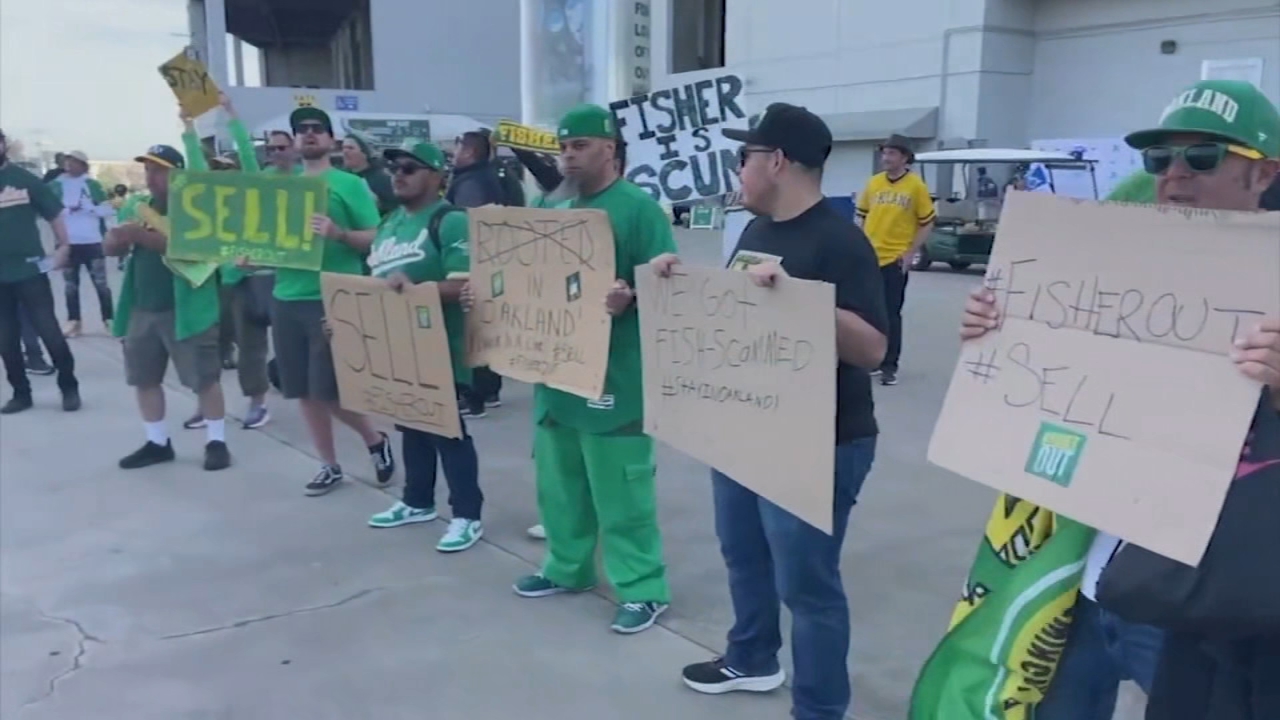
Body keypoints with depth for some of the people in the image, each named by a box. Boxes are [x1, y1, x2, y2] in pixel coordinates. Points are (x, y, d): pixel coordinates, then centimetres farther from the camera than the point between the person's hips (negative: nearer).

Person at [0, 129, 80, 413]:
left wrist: (63, 247, 0)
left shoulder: (25, 179, -1)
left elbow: (54, 214, 6)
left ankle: (69, 388, 12)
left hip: (29, 269, -3)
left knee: (49, 331, -1)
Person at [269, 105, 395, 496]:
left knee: (330, 390, -6)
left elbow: (376, 240, -8)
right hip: (287, 298, 6)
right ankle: (330, 466, 22)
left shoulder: (349, 184, -2)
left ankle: (376, 441, 20)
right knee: (304, 391, 8)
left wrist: (339, 233, -24)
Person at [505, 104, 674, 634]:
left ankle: (643, 588, 11)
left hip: (614, 377, -8)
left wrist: (630, 298, -35)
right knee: (560, 482, 17)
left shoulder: (639, 208, -9)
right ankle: (567, 568, 34)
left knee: (621, 491, -1)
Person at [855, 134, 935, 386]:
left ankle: (890, 366, 8)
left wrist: (911, 253, -8)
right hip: (868, 257, 4)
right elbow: (860, 216, 14)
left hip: (895, 259, -4)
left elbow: (927, 223, -1)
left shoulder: (916, 186, -6)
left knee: (891, 313, 0)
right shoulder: (873, 183, 5)